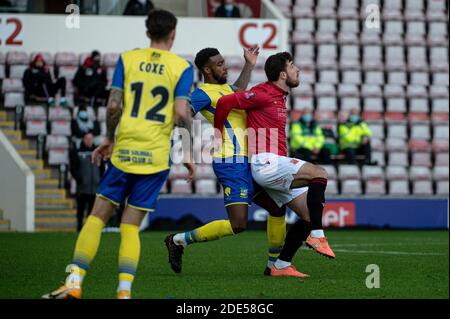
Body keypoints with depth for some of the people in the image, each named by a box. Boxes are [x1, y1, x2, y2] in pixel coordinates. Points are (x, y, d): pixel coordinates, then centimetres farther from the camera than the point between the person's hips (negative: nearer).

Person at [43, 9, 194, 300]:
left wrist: (109, 140, 14)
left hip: (124, 152, 0)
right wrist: (188, 151, 3)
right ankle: (124, 291, -5)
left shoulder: (128, 59, 5)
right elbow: (181, 114, -10)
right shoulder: (182, 67, 1)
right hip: (156, 156, 0)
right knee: (131, 227, 5)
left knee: (97, 217, 7)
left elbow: (113, 106, -2)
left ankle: (74, 282, -2)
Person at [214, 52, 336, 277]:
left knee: (310, 214, 4)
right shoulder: (263, 94, -10)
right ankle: (317, 236, -23)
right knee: (319, 174, -25)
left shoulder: (280, 97, 20)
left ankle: (281, 265, 8)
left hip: (277, 164, 10)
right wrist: (218, 131, 0)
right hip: (266, 162, -10)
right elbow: (224, 102, -14)